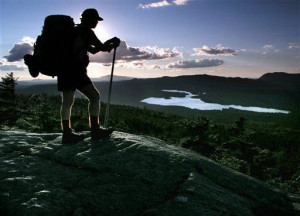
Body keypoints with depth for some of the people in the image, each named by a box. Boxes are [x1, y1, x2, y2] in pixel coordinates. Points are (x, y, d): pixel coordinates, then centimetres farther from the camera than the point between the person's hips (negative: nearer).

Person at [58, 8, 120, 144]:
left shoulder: (75, 31, 26)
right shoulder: (86, 31, -3)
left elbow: (93, 50, 28)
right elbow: (102, 47, -4)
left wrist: (108, 43, 22)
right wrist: (113, 45, 15)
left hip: (64, 70, 9)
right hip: (75, 71, -9)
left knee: (67, 101, 7)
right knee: (94, 96, -4)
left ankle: (67, 133, 9)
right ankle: (95, 130, -4)